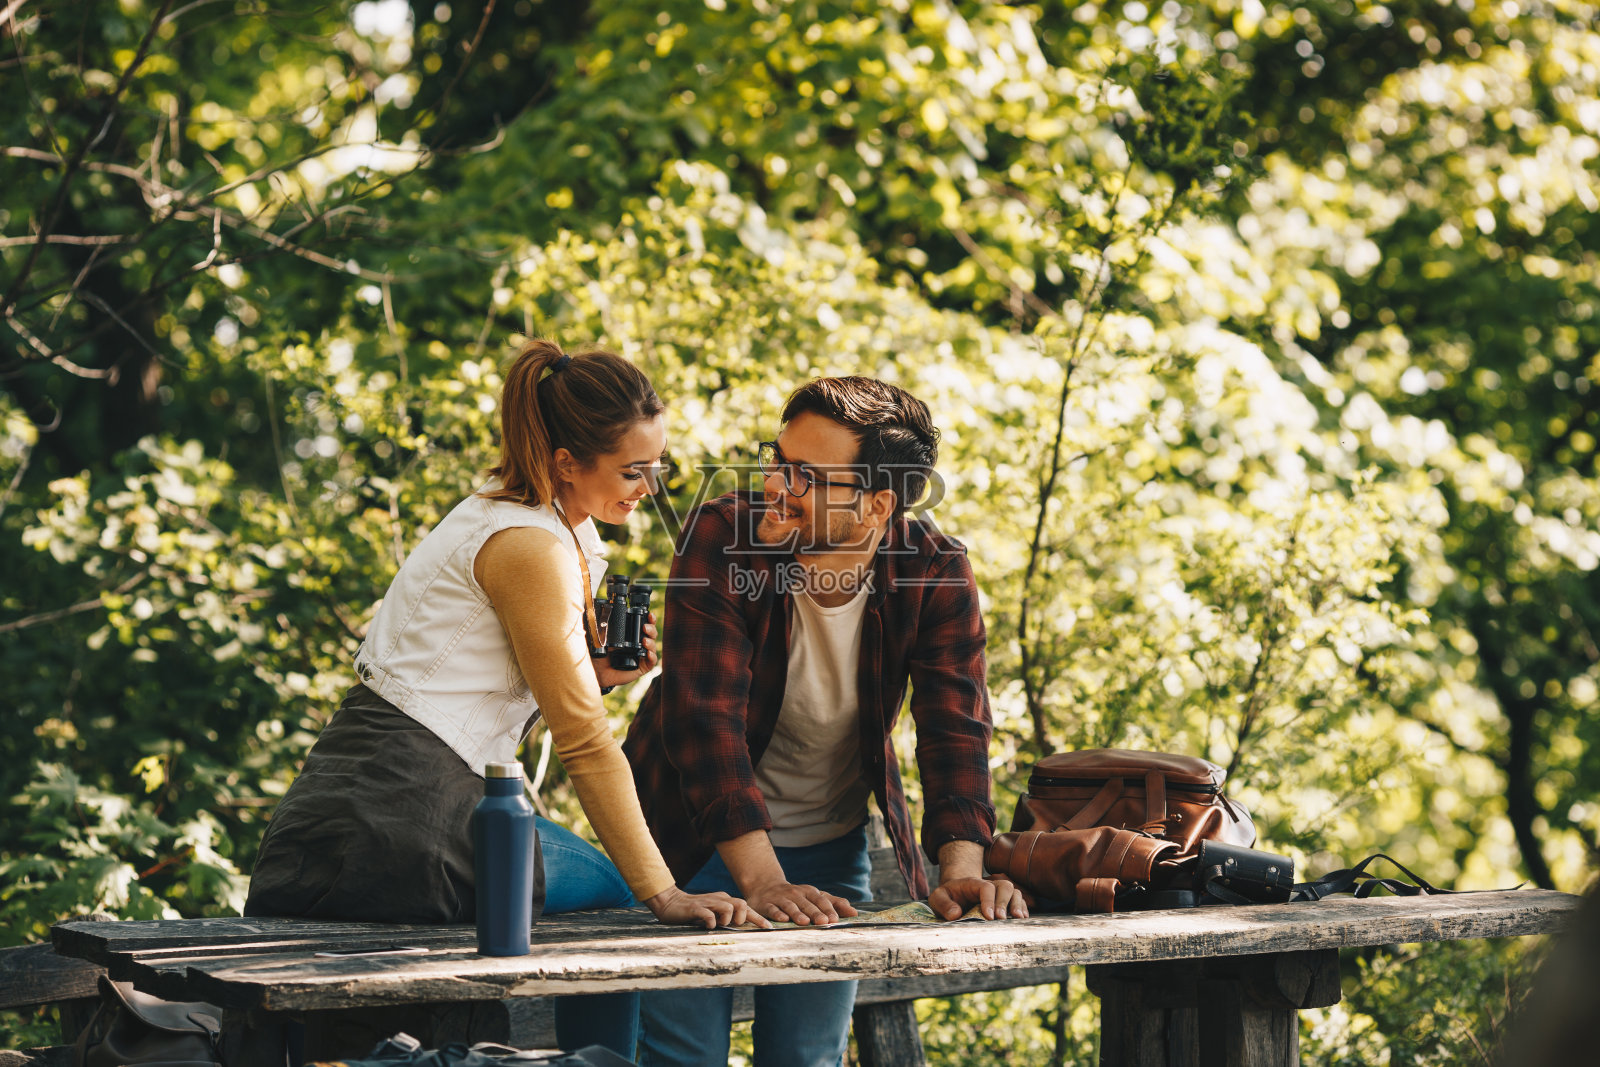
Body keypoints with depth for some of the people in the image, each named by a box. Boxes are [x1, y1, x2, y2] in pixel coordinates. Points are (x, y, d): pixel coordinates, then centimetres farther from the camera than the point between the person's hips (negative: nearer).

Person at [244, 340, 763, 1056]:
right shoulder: (531, 548, -15)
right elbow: (583, 741, -16)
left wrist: (594, 670, 3)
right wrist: (663, 895, -15)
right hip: (407, 820, -9)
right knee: (613, 895, 8)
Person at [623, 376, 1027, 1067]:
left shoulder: (936, 574, -16)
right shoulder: (721, 539, -23)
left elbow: (955, 727, -19)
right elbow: (706, 717, -29)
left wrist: (962, 868, -35)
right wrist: (762, 880, -38)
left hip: (832, 851, 2)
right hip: (699, 842, -2)